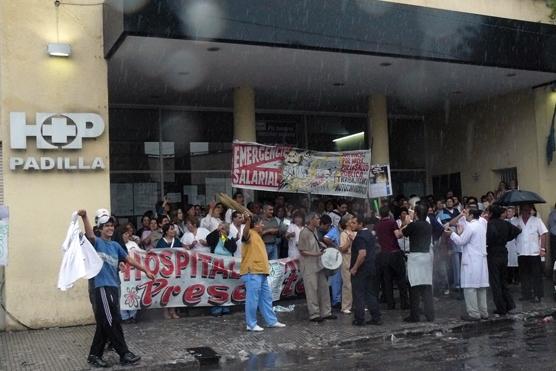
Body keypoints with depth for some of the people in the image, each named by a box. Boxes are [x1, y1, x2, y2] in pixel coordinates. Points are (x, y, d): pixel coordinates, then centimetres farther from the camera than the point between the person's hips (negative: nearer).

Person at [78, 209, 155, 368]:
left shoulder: (115, 246, 16)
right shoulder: (97, 242, -4)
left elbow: (129, 260, 23)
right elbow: (90, 234, -26)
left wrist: (146, 271, 23)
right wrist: (84, 217, -45)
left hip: (114, 286, 7)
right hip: (103, 287, -7)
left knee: (105, 324, 11)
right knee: (113, 322, -4)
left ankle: (94, 355, 20)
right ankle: (124, 354, 2)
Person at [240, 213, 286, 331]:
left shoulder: (257, 236, 22)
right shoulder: (250, 234, -8)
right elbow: (245, 233, -34)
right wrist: (248, 221, -53)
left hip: (261, 273, 10)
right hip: (252, 273, -10)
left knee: (266, 298, 16)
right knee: (252, 299, -5)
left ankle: (272, 321, 25)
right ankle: (251, 324, 2)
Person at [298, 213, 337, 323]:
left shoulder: (314, 231, 8)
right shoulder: (304, 233, -18)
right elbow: (302, 251, -17)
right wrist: (315, 254, -24)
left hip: (318, 264, 9)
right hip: (309, 267, -9)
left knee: (324, 288, 12)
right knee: (312, 290, -2)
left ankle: (326, 312, 22)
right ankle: (314, 315, 7)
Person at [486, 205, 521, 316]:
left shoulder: (491, 223, -16)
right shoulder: (505, 223, 6)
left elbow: (493, 233, -35)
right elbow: (517, 231, 15)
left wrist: (487, 243, -19)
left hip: (493, 254, -7)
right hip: (503, 254, 7)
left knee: (495, 282, 1)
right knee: (503, 281, 20)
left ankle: (501, 309, 5)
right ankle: (509, 304, 16)